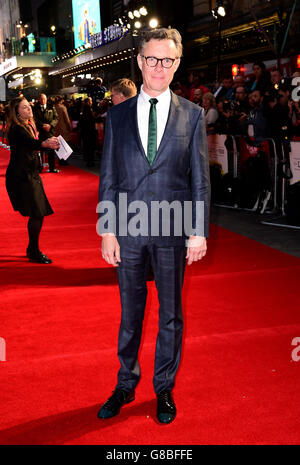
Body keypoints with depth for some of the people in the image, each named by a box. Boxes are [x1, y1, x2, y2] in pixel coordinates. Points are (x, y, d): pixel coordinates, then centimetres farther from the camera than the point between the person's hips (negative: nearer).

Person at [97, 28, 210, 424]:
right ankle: (126, 385, 32)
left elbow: (200, 178, 0)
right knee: (130, 312, 14)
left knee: (171, 313, 11)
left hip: (173, 231, -1)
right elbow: (108, 177, 3)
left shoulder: (193, 115, 1)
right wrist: (107, 231, -2)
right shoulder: (118, 114, 4)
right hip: (128, 229, 1)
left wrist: (199, 232, -5)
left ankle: (165, 389, 30)